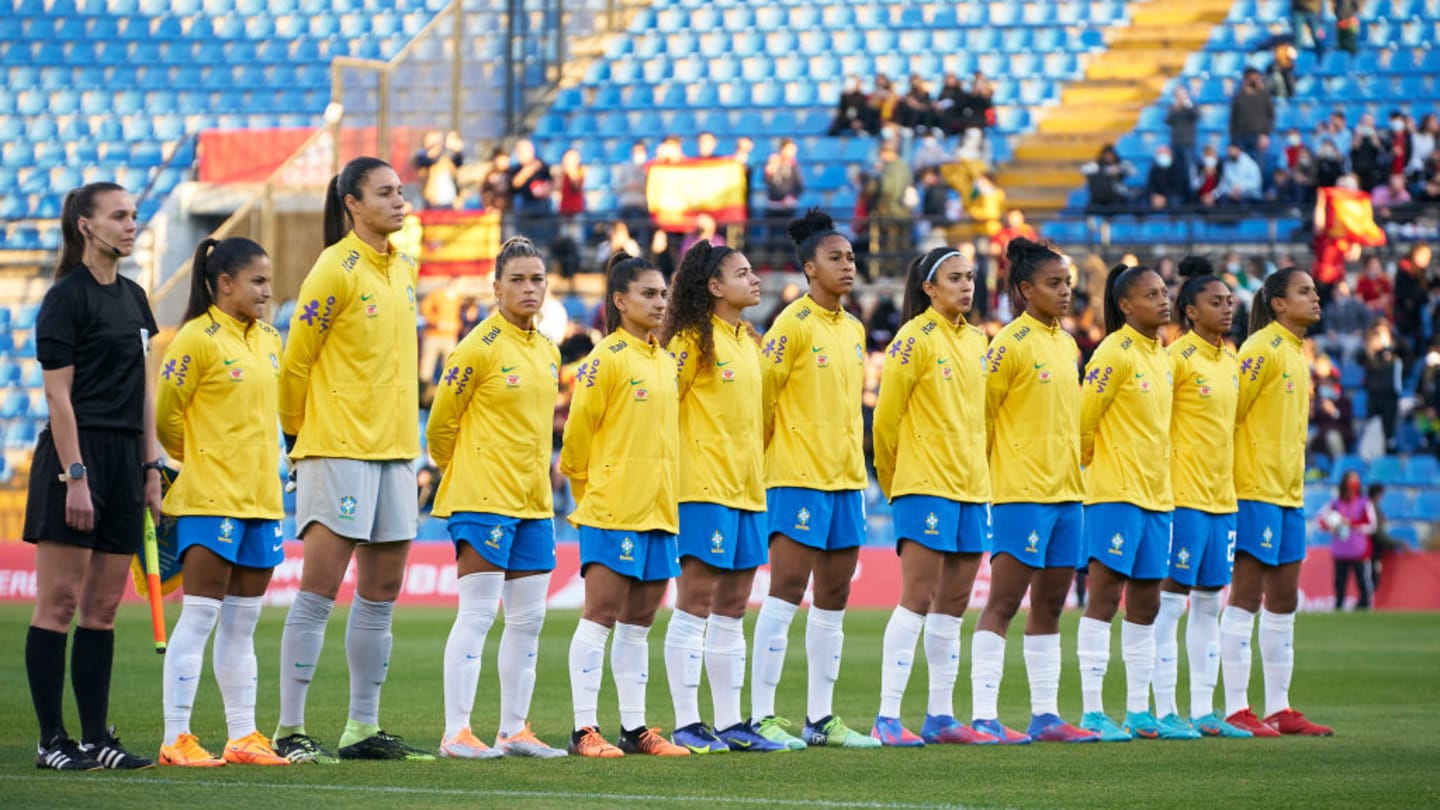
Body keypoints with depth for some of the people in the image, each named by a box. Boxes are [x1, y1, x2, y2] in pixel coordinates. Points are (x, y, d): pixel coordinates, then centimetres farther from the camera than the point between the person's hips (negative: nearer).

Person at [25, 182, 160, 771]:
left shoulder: (133, 298, 16)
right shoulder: (66, 298, -8)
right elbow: (58, 394, -12)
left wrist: (151, 466, 13)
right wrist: (74, 475, -17)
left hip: (123, 461, 8)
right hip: (76, 456, -8)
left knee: (103, 606, 8)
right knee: (58, 604, -6)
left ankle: (96, 737, 10)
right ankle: (52, 740, -5)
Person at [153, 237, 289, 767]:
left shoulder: (269, 340, 12)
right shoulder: (198, 339, -11)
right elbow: (165, 414, -9)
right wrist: (192, 459, 5)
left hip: (261, 499, 7)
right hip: (210, 499, -7)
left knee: (241, 624, 11)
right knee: (200, 616, -8)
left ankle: (243, 736, 14)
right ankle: (175, 739, -6)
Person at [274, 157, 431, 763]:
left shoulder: (404, 270, 12)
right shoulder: (336, 269, -10)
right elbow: (295, 362, -6)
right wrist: (295, 434, 3)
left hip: (395, 447, 7)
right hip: (338, 449, -7)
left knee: (382, 592, 8)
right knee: (320, 588, -8)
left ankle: (363, 728, 14)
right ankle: (289, 730, -5)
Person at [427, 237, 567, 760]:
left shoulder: (548, 352, 12)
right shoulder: (479, 348, -10)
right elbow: (440, 426, -4)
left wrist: (532, 480, 17)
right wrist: (462, 475, 8)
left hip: (533, 501, 7)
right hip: (483, 500, -7)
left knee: (528, 618, 8)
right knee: (478, 613, -10)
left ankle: (514, 730, 14)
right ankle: (456, 732, -9)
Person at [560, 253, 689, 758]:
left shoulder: (666, 362, 14)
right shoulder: (607, 359, -8)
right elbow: (577, 430, -7)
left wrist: (666, 497, 16)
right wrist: (587, 488, 1)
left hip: (658, 508, 7)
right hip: (613, 510, -7)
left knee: (638, 622, 9)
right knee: (601, 615, -7)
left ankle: (635, 727, 13)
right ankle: (585, 730, -6)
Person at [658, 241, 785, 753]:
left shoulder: (750, 341, 16)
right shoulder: (694, 340, -8)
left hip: (747, 488, 8)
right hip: (704, 486, -8)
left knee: (733, 606, 10)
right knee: (695, 604, -7)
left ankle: (730, 723, 13)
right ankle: (687, 725, -6)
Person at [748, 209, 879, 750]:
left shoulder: (854, 330, 14)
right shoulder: (795, 325, -9)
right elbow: (761, 392, -10)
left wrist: (854, 463, 17)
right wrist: (766, 453, -3)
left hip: (845, 478, 8)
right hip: (798, 478, -8)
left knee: (833, 601, 9)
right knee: (786, 593, -9)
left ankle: (820, 719, 14)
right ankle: (761, 716, -7)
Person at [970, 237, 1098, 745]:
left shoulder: (1067, 344, 13)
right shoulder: (1012, 344, -11)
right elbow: (980, 413, -9)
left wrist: (1070, 466, 17)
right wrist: (981, 475, -6)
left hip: (1065, 491, 8)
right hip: (1021, 492, -8)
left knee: (1050, 604, 10)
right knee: (1004, 602, -9)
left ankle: (1046, 714, 14)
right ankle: (984, 716, -10)